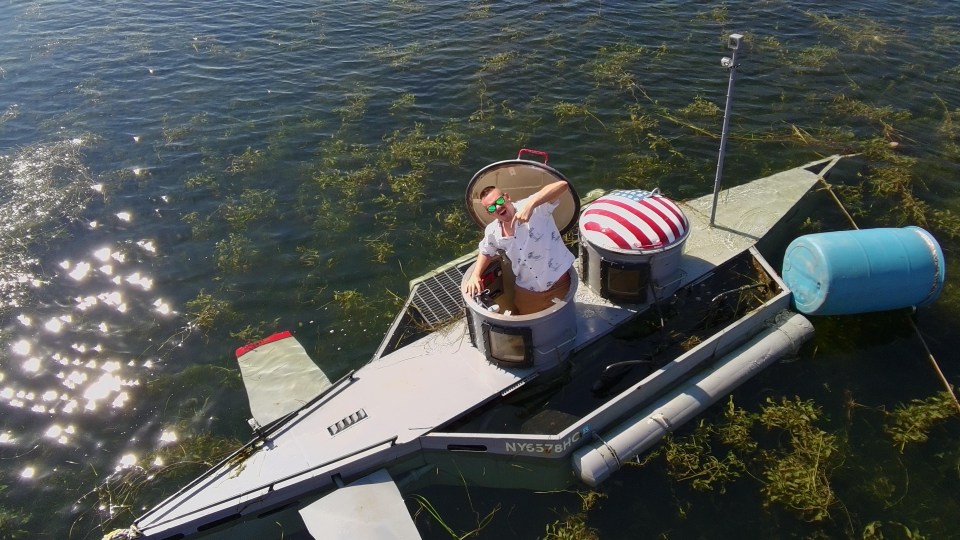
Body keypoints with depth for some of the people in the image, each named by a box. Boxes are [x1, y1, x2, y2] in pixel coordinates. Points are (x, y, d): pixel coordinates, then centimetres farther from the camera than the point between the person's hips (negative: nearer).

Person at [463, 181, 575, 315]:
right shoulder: (492, 232, -7)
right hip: (526, 292, 4)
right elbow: (486, 253, 16)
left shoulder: (536, 208, -24)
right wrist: (475, 275, -2)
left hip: (558, 284, -4)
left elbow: (563, 185, -39)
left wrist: (530, 204, -50)